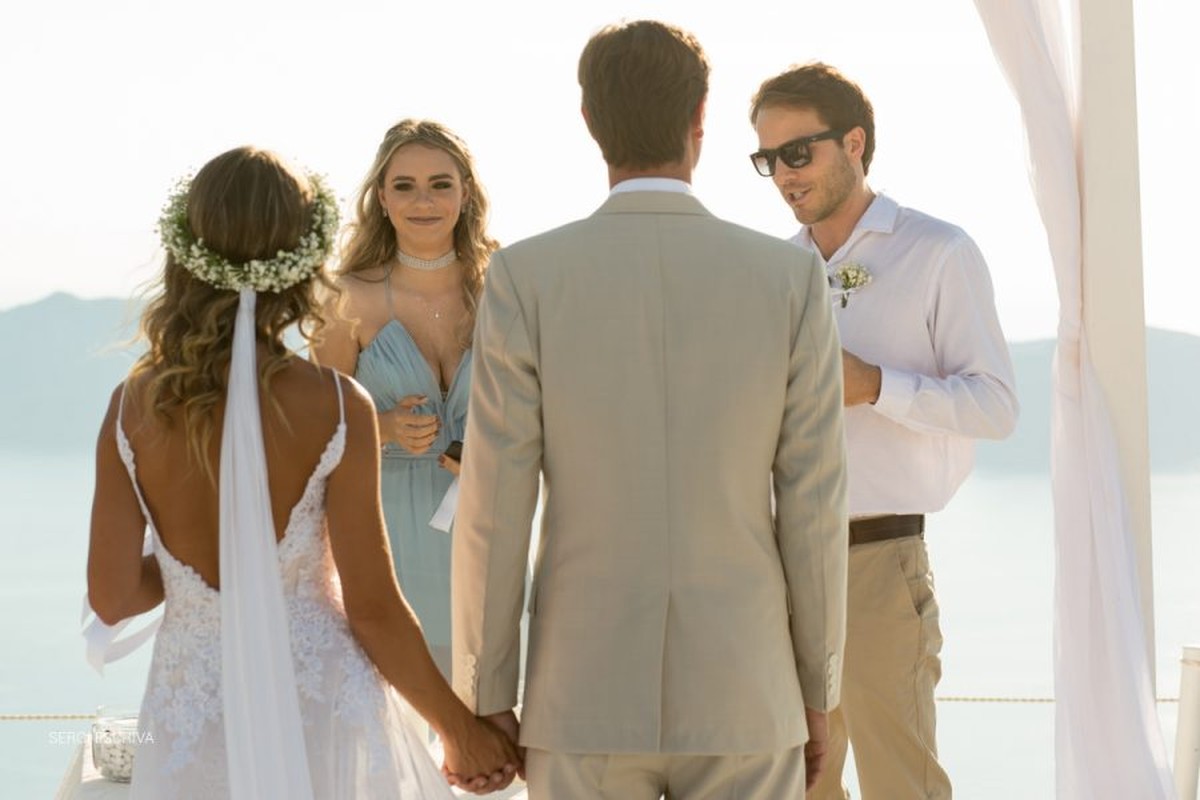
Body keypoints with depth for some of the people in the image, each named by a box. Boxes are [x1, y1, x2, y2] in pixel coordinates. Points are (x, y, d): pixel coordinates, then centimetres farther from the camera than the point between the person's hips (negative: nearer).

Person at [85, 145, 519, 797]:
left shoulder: (133, 407, -7)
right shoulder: (335, 408, -15)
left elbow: (112, 596, -4)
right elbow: (373, 607, -11)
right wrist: (462, 730, 1)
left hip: (189, 712, 2)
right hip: (319, 709, -2)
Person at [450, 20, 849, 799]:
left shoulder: (526, 279, -9)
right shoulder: (791, 278, -6)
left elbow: (494, 512, -8)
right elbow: (814, 507, -3)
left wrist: (484, 701, 3)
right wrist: (817, 690, 9)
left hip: (588, 692, 0)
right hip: (740, 690, 1)